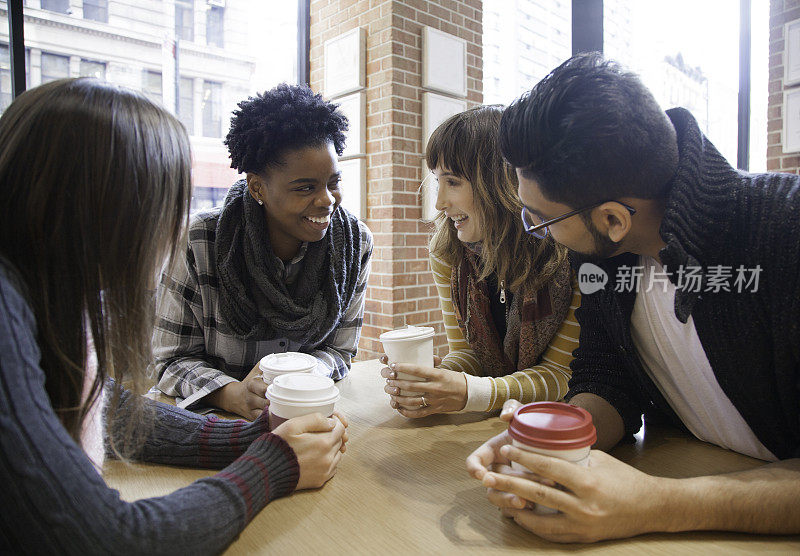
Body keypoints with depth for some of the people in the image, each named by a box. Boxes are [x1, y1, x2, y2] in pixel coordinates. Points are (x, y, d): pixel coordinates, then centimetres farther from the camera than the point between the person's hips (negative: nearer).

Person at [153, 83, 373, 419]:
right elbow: (174, 360, -8)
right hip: (212, 418, -2)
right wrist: (234, 395, -28)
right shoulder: (199, 243, -15)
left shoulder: (356, 243, -9)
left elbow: (338, 349, -2)